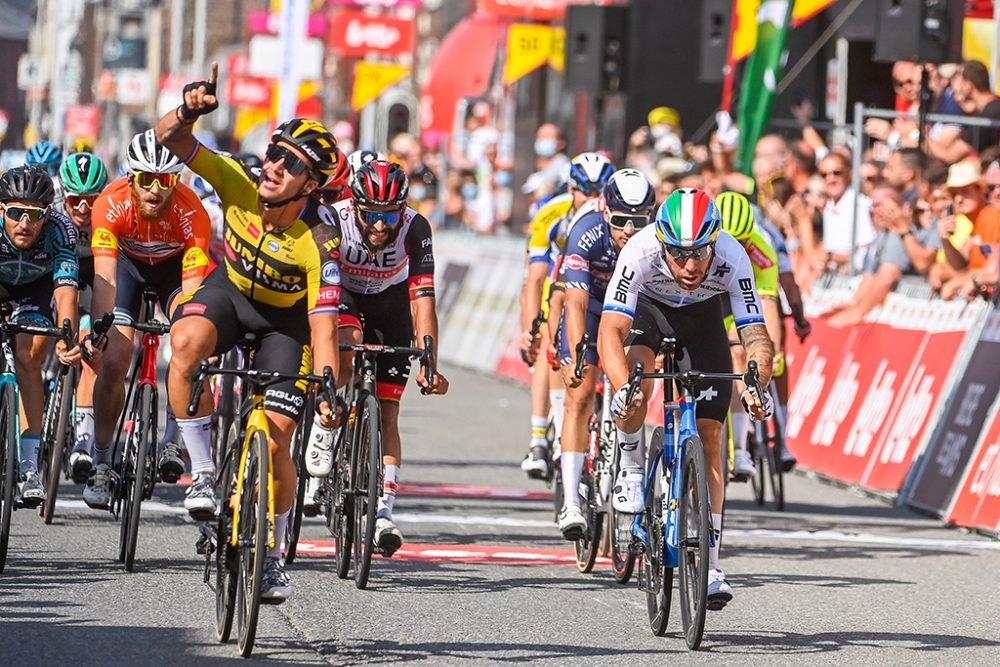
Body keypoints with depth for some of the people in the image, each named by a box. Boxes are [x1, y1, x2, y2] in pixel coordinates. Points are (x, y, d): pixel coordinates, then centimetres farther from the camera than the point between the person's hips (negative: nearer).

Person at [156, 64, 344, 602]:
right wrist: (188, 112, -53)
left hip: (285, 319, -2)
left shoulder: (319, 241, -33)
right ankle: (203, 472, -22)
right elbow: (172, 141, -31)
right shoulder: (239, 185, -26)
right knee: (186, 343, -35)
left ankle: (272, 556, 14)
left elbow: (323, 327, -35)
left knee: (276, 441, -9)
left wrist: (328, 394, -47)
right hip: (229, 289, 2)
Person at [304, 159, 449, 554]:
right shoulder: (334, 221, -31)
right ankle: (324, 427, -14)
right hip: (342, 296, -1)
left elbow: (423, 302, -31)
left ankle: (383, 512, -3)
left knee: (387, 414, -6)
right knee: (349, 342, -36)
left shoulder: (415, 229, -29)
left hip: (390, 304, 1)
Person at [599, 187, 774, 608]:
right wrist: (622, 387, -60)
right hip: (650, 307, -1)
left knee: (708, 440, -6)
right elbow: (610, 331, -43)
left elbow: (756, 336, -37)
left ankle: (708, 566, 0)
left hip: (704, 317, 1)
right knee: (635, 381, -35)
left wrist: (757, 385, -57)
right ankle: (632, 471, -6)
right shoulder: (641, 253, -39)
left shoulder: (732, 258, -36)